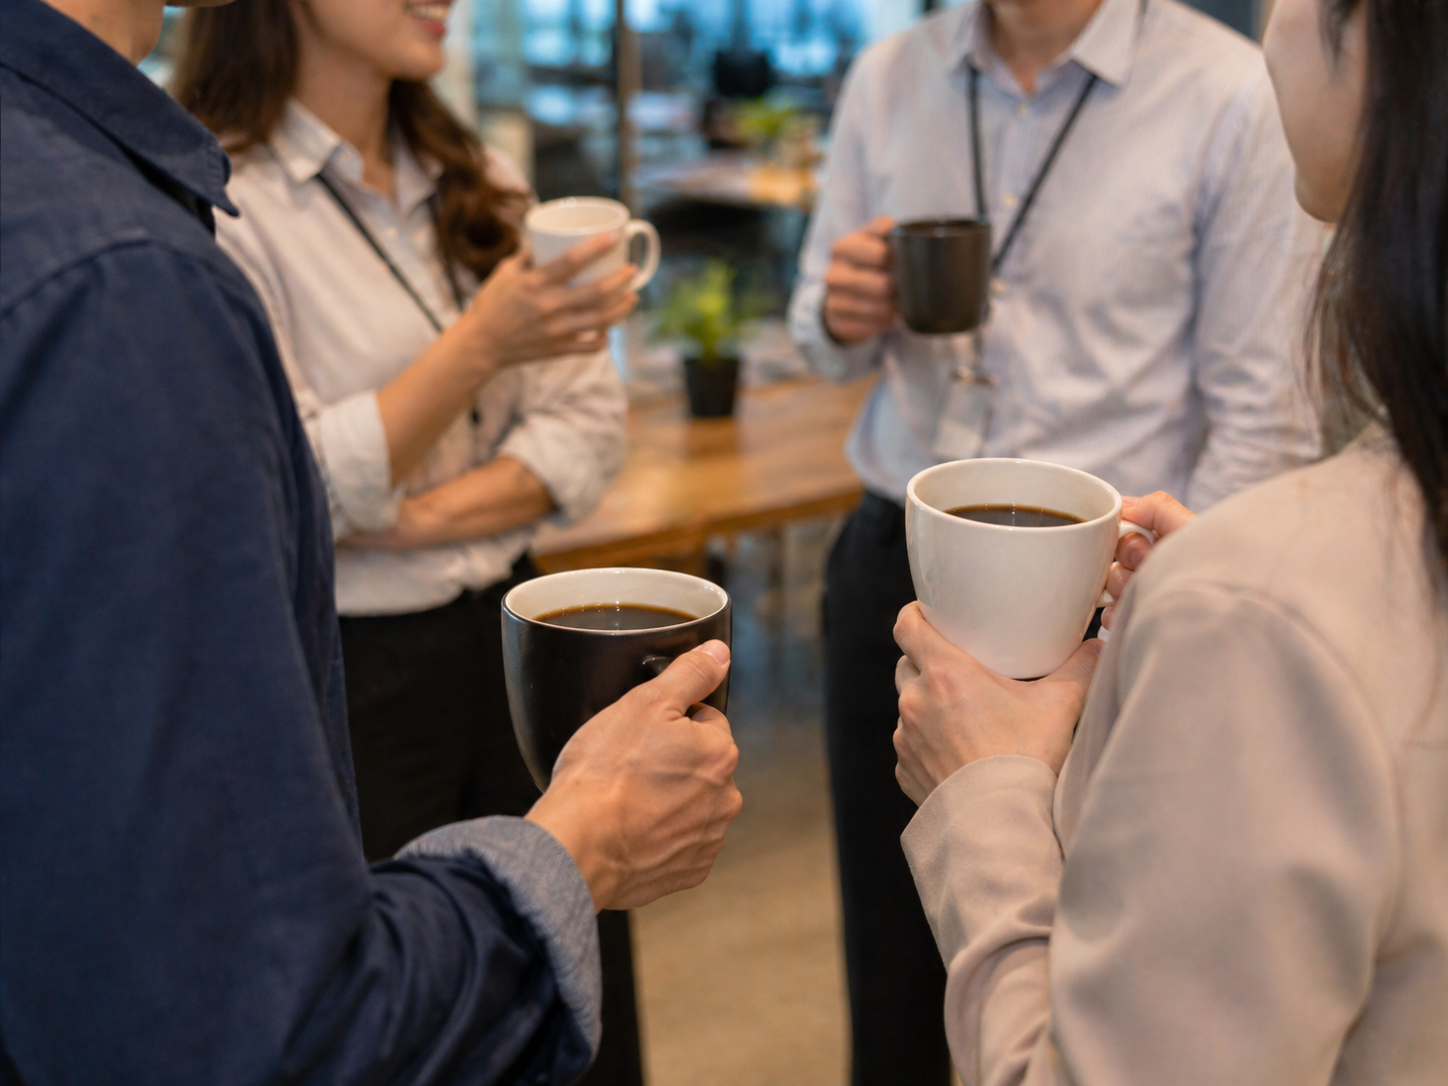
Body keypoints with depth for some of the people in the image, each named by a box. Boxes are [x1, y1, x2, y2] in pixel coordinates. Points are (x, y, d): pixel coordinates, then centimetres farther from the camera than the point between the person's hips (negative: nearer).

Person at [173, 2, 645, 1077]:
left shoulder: (483, 184, 9)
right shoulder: (219, 204, -12)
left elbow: (589, 429, 3)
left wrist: (419, 518, -14)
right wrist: (482, 342, -24)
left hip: (510, 634, 6)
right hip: (345, 675, -5)